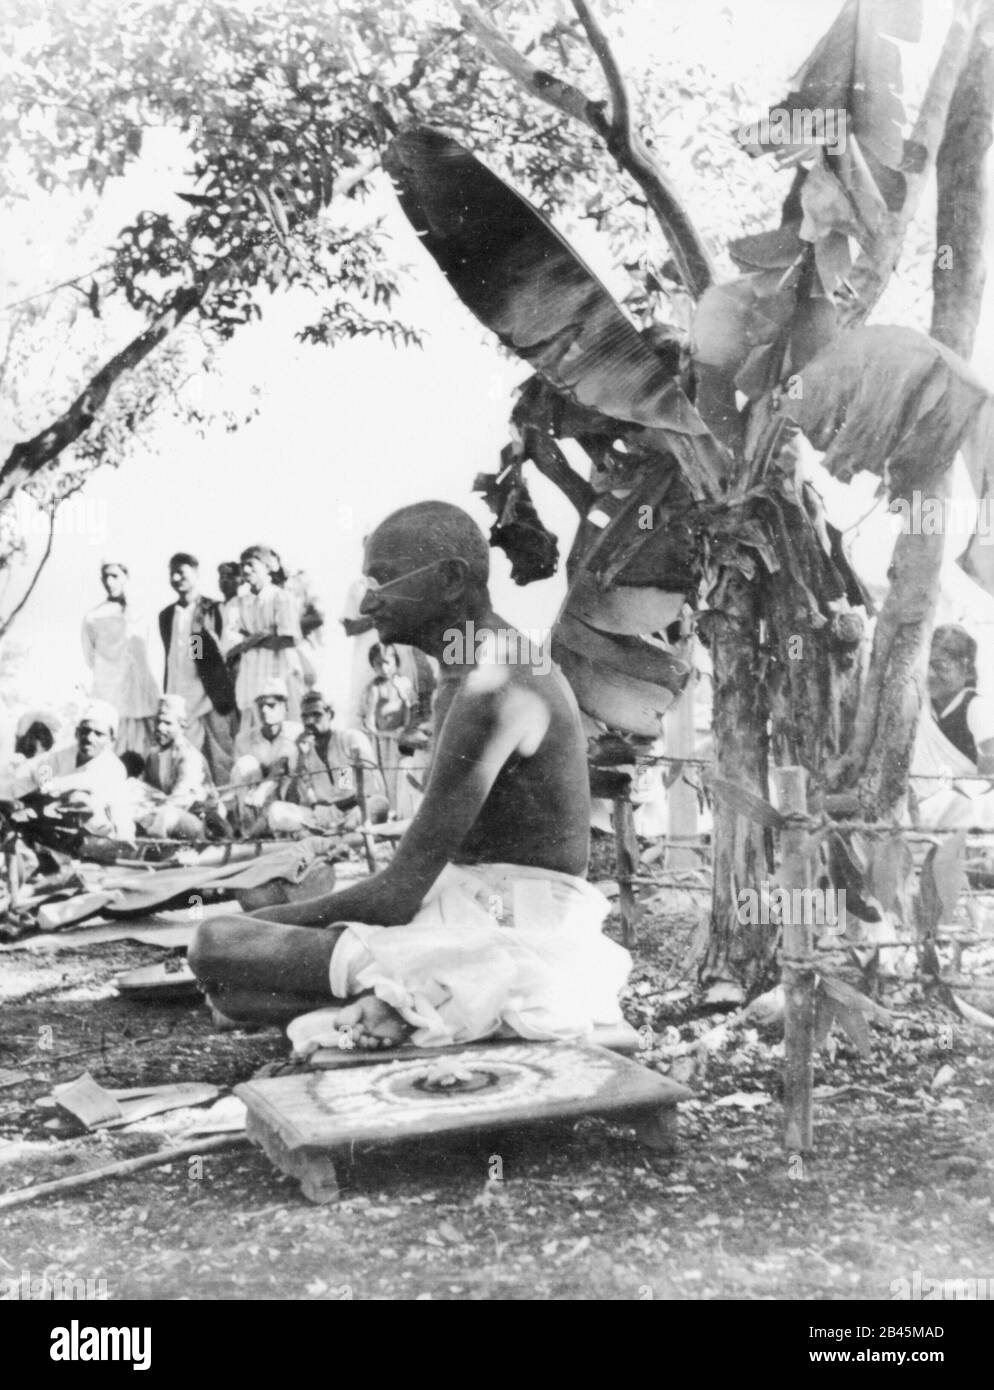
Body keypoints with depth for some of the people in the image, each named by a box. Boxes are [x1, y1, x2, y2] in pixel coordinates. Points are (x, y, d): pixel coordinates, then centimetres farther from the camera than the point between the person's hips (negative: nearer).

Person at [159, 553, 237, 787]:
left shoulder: (215, 610, 1)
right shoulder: (167, 615, 16)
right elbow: (169, 660, 19)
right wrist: (165, 700, 17)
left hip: (212, 697, -4)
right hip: (180, 702, 4)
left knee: (220, 762, -4)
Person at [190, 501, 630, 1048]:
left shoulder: (491, 686, -19)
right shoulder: (497, 667, 14)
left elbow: (398, 894, -21)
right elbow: (432, 864, 16)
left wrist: (268, 920, -6)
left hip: (507, 936, -11)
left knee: (217, 946, -18)